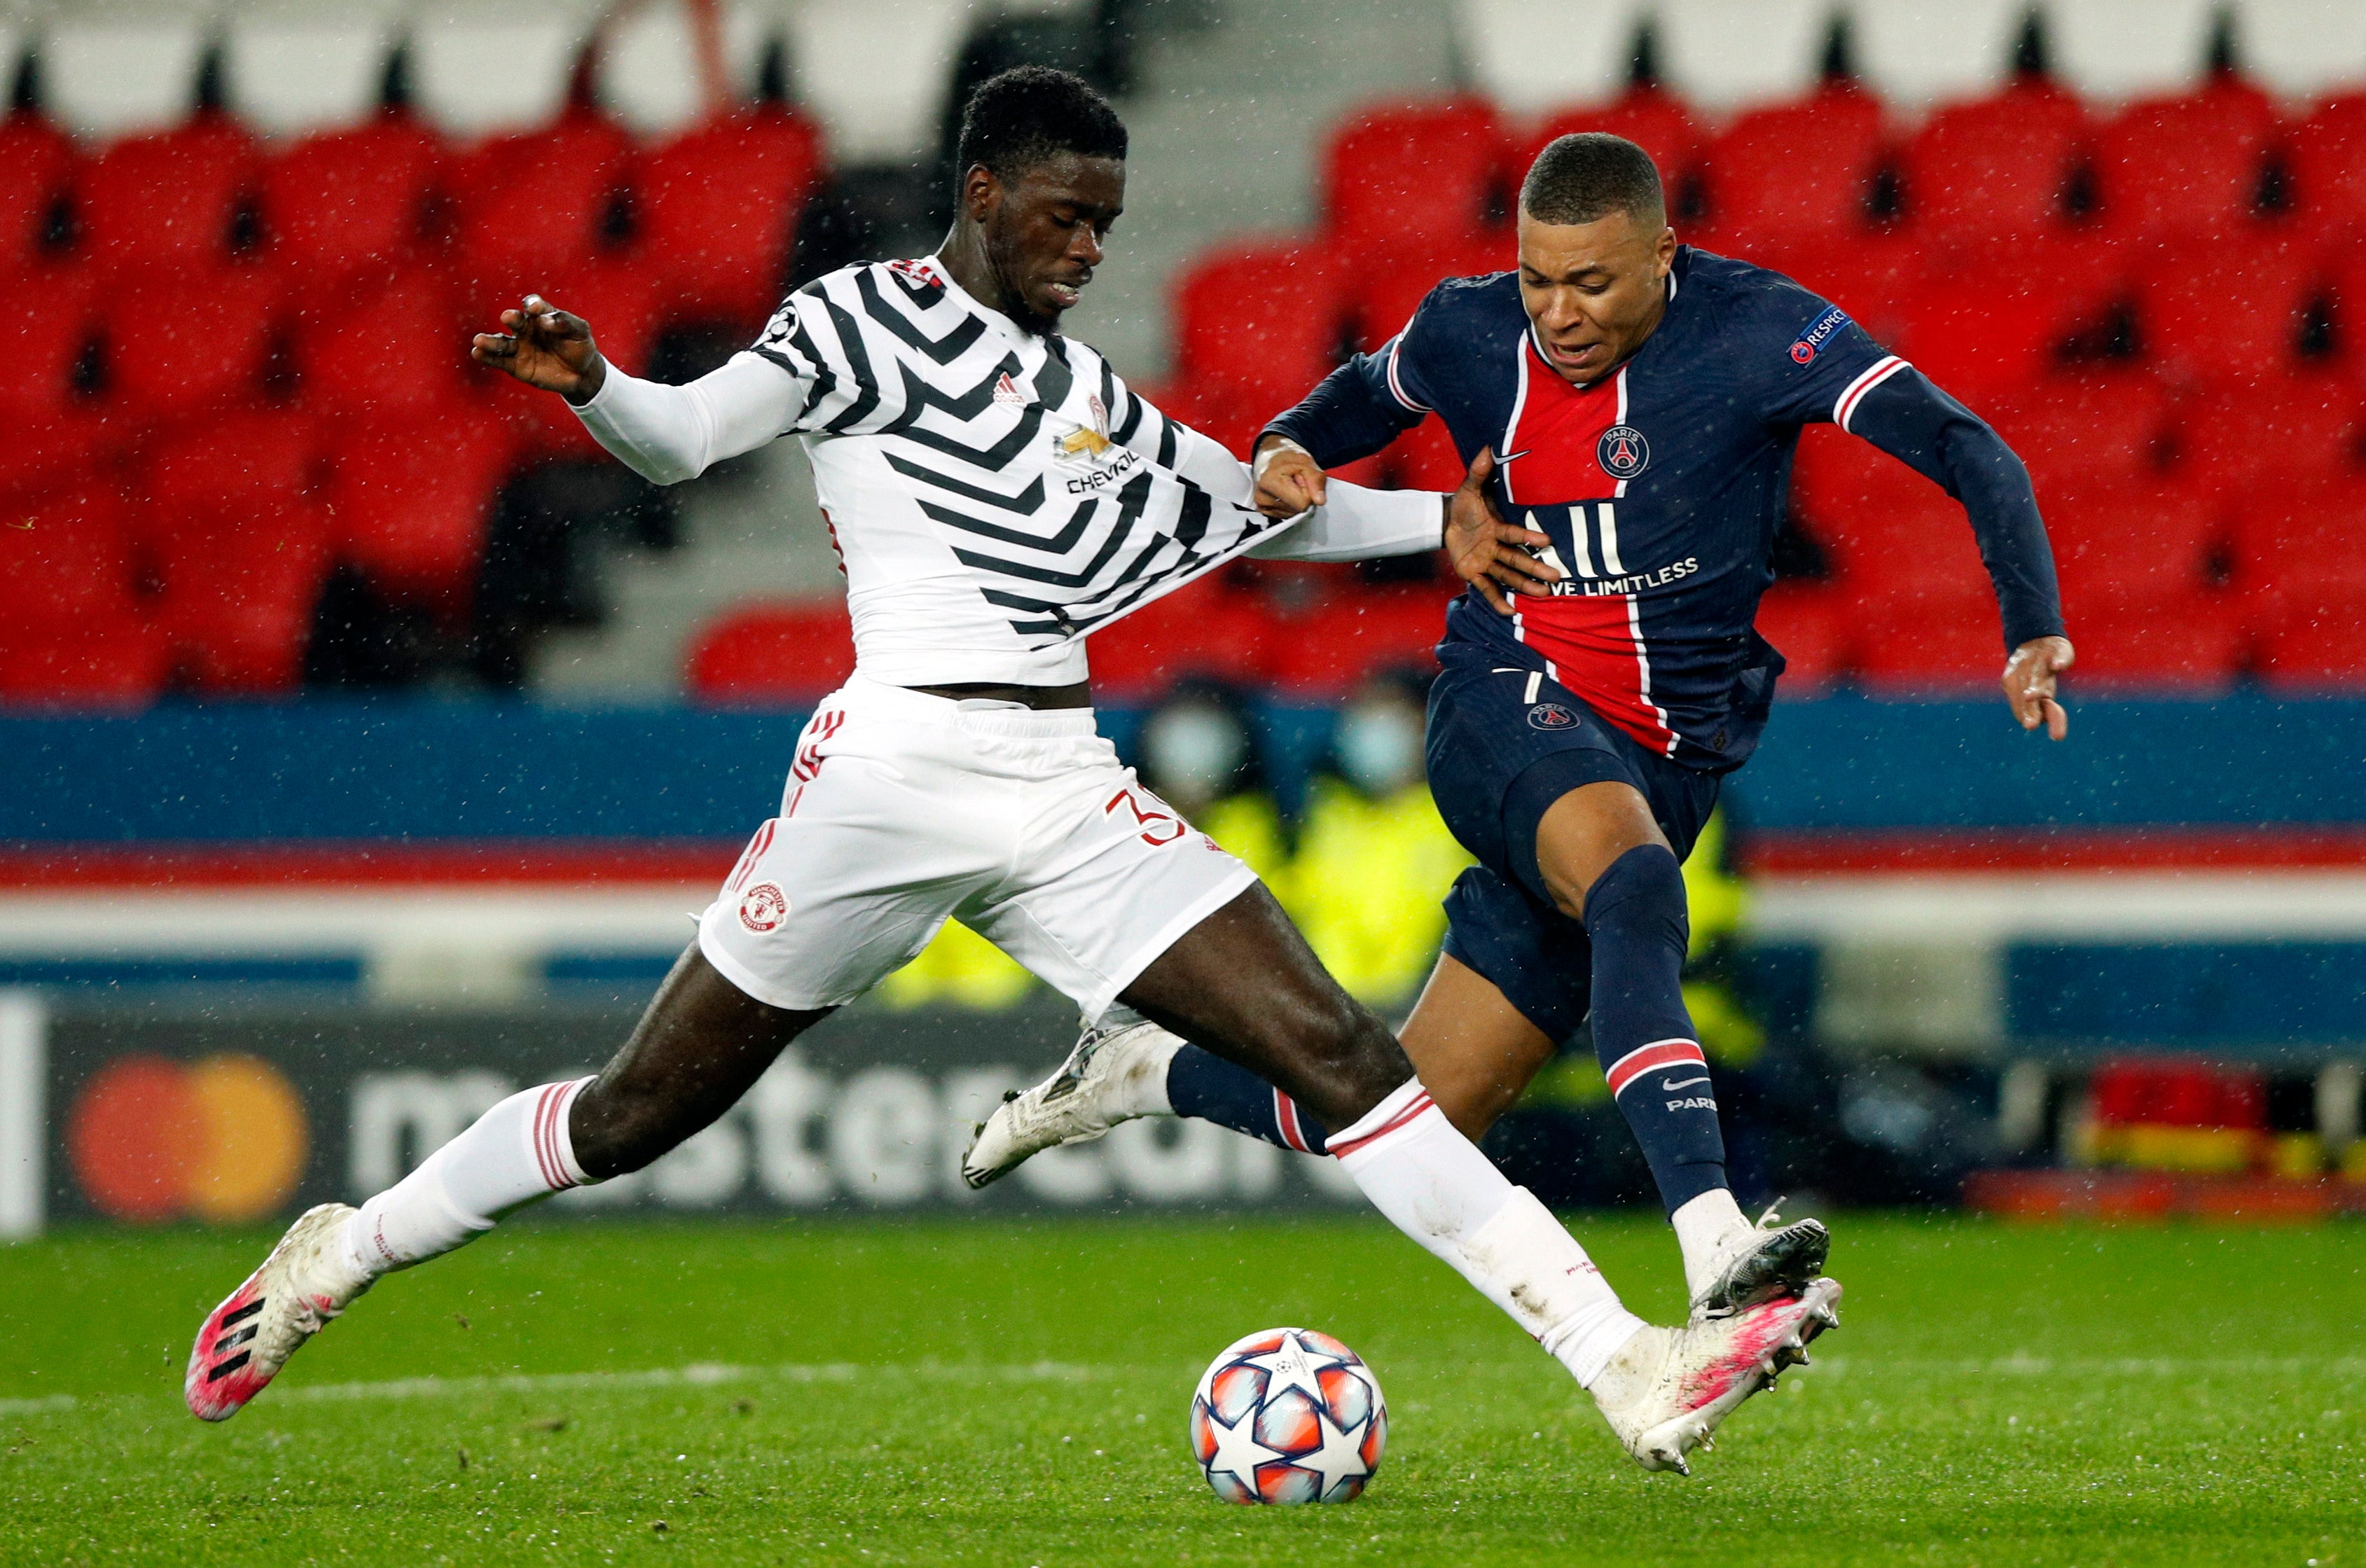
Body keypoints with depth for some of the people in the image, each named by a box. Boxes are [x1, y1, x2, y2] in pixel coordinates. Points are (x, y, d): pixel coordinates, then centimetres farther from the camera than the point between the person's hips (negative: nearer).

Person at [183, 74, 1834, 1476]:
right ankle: (337, 1258, 23)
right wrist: (591, 387, -35)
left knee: (1342, 1053, -7)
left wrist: (1434, 520, 26)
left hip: (1066, 791, 5)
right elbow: (694, 435, -13)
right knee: (642, 1112, 1)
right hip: (895, 763, -5)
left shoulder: (1092, 399, 22)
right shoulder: (866, 316, 1)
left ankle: (1630, 1367, -13)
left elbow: (1249, 502, 36)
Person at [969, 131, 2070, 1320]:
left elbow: (1963, 450, -17)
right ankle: (1716, 1253, -49)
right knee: (1635, 888, -37)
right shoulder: (1471, 333, 0)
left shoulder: (1758, 331, -11)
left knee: (1415, 1125, -2)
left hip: (1663, 762, 1)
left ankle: (1152, 1073, 26)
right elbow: (1368, 394, 23)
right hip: (1509, 700, -1)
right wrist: (1289, 450, -1)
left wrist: (2034, 630, -32)